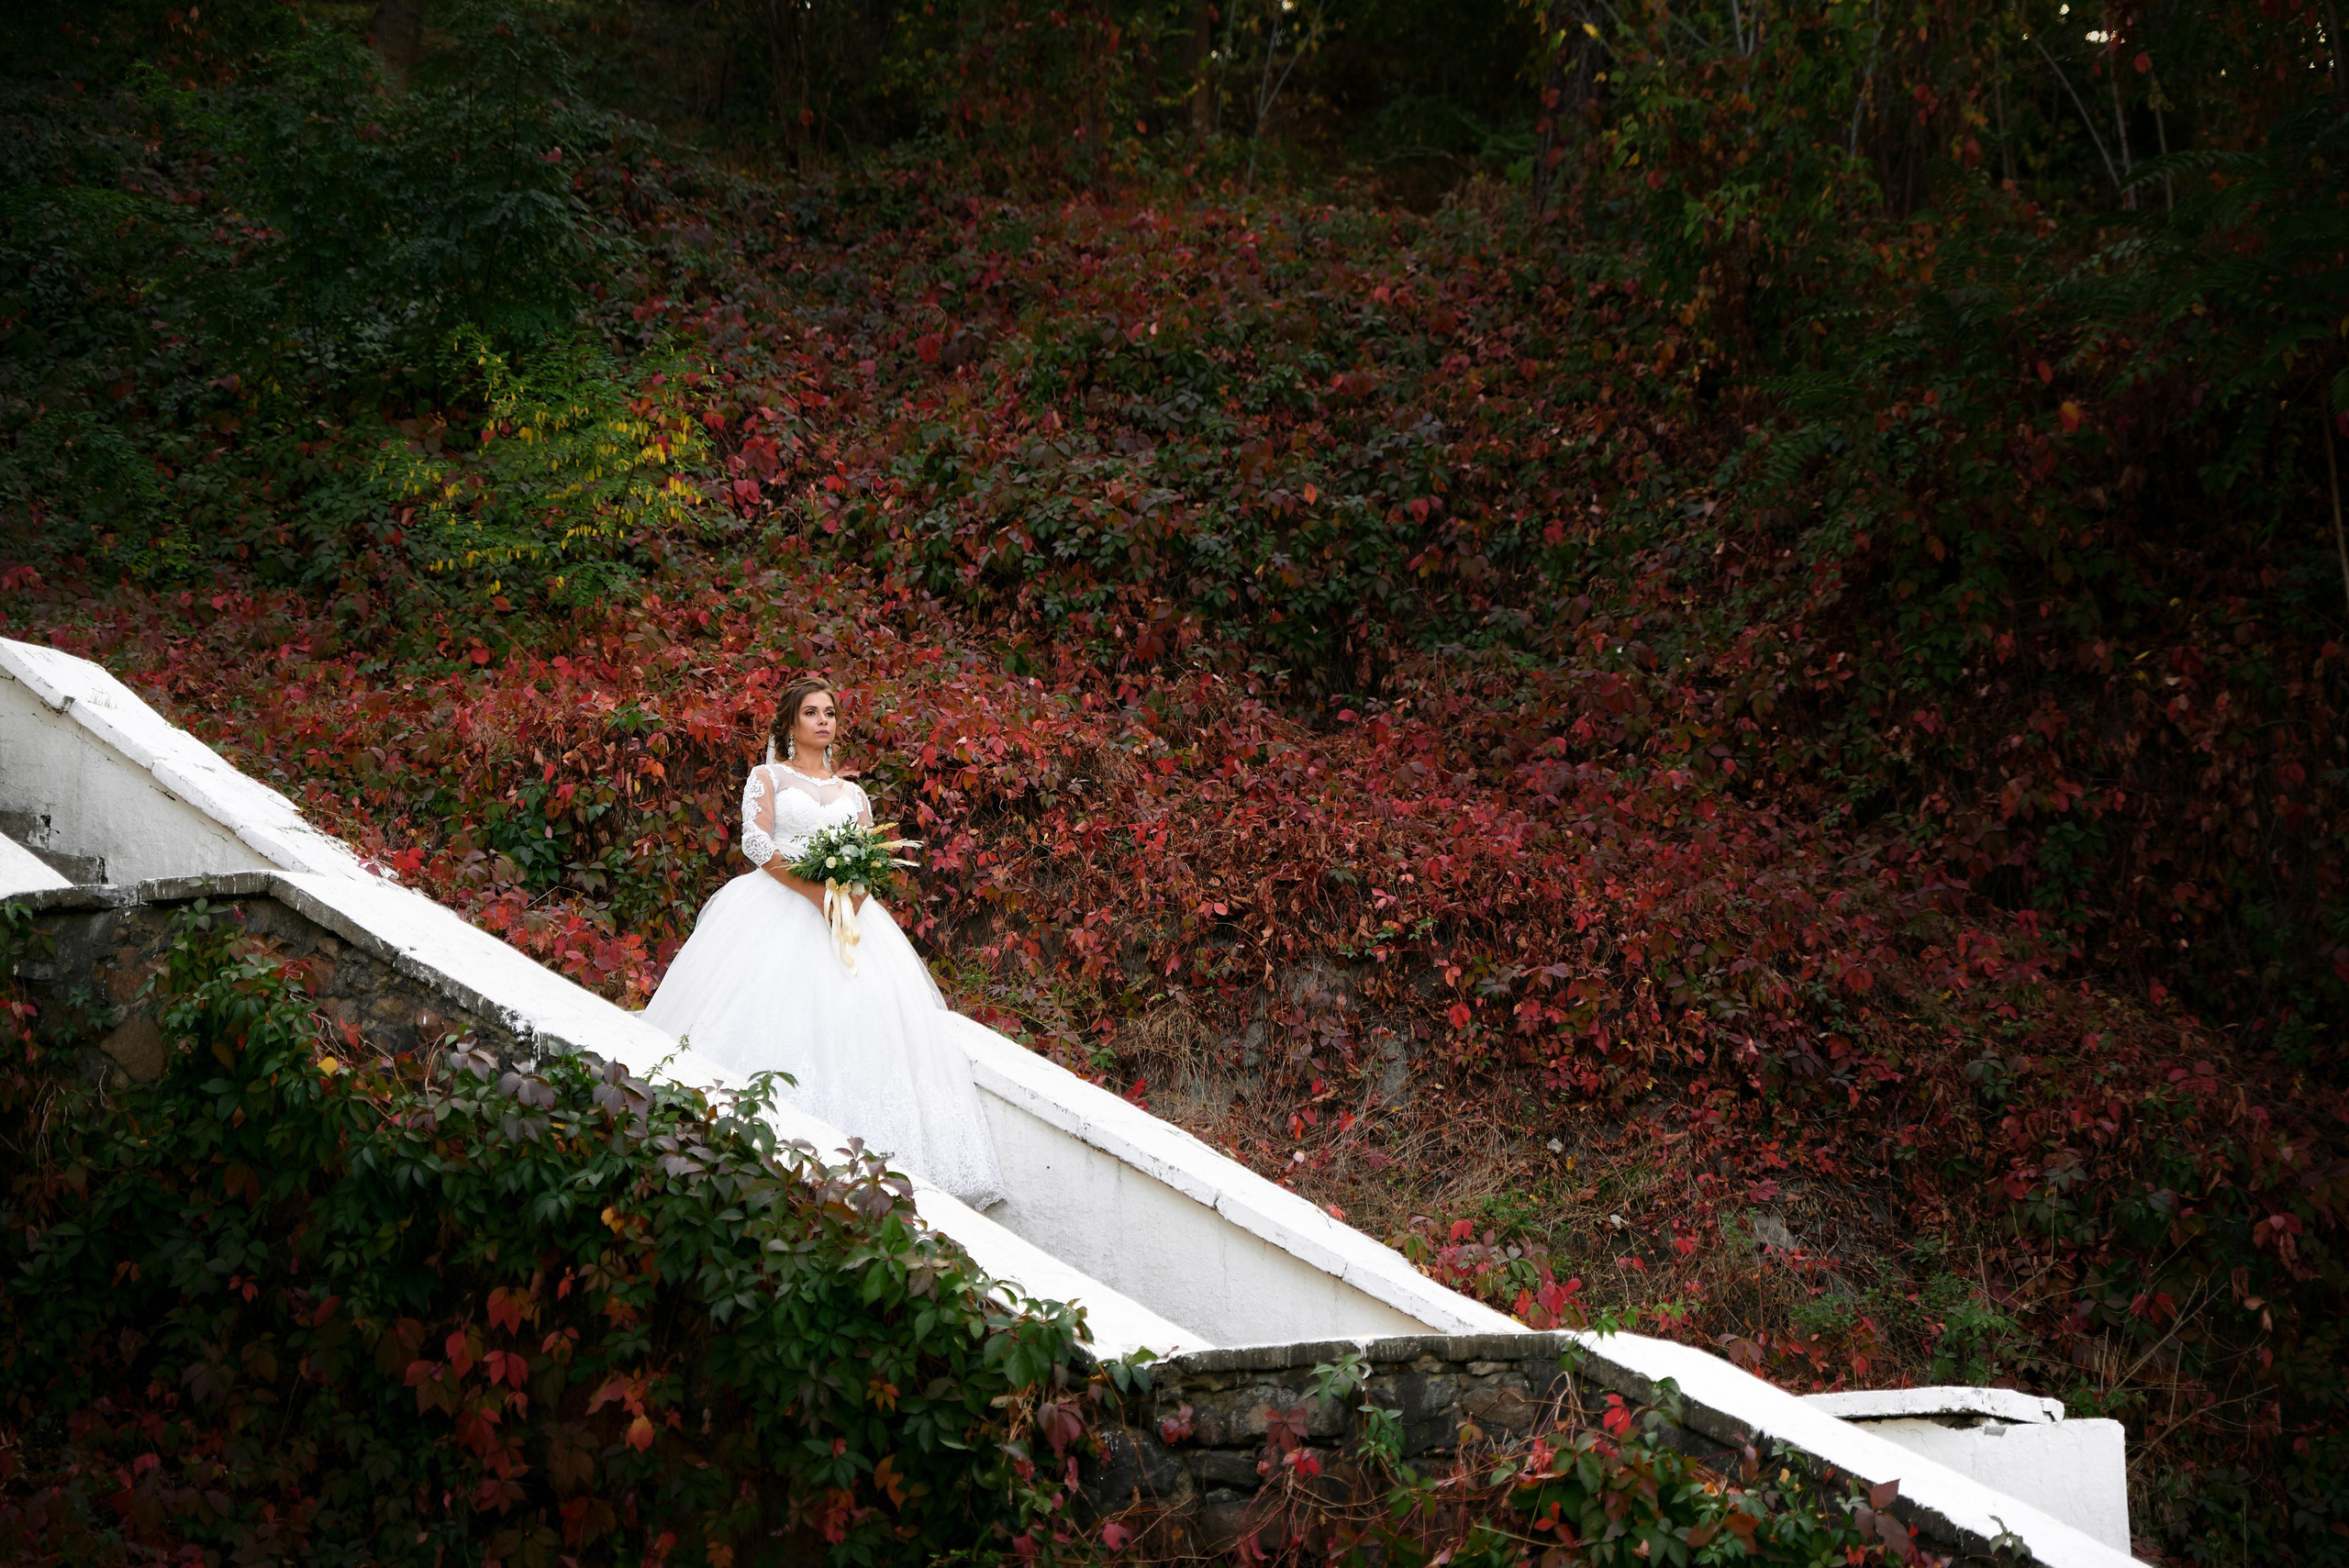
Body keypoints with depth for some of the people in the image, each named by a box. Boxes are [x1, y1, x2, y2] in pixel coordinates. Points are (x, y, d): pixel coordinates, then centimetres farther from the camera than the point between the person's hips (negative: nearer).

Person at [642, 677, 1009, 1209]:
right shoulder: (768, 777, 12)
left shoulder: (852, 794, 22)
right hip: (777, 907, -3)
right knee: (775, 1009, -18)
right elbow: (756, 842, -3)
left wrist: (853, 893, -11)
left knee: (858, 1014, -14)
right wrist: (813, 889, -17)